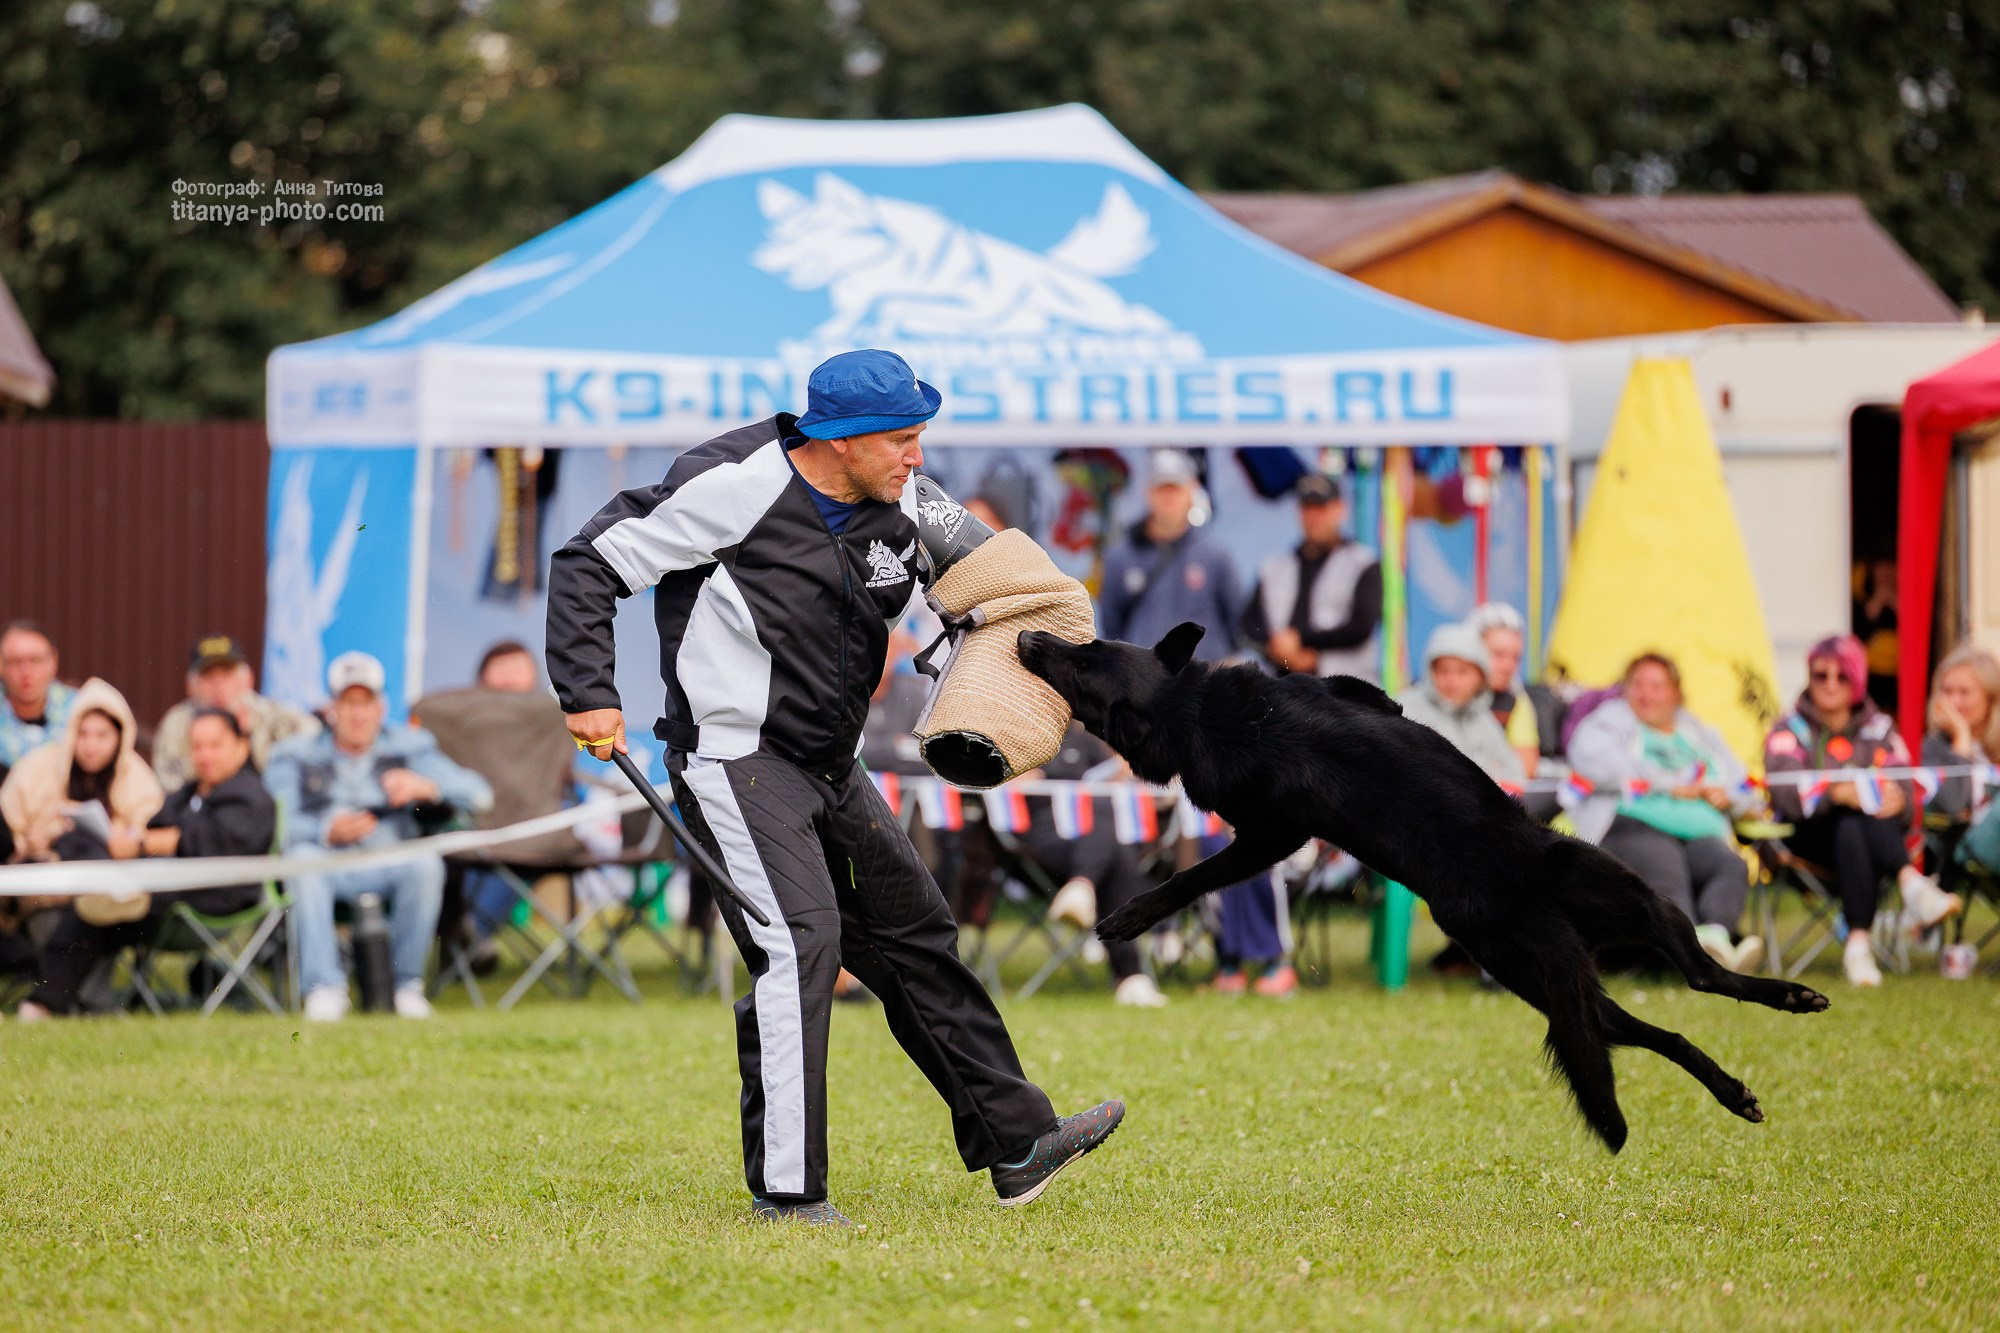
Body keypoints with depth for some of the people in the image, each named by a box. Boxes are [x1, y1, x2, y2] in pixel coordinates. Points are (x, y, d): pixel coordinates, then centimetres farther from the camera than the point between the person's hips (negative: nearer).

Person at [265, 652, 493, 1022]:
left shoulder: (409, 748, 17)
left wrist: (426, 786, -16)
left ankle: (408, 983, -15)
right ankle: (323, 986, -34)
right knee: (302, 859, -34)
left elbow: (478, 794, 4)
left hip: (391, 863, 1)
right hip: (329, 865, -1)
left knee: (426, 864, -32)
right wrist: (327, 831, -22)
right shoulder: (297, 756, 15)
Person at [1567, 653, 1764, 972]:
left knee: (1732, 866, -32)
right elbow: (1593, 759, -4)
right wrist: (1673, 786, -2)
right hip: (1636, 826, -4)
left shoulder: (1700, 734, 33)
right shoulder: (1611, 722, 20)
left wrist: (1726, 795, 3)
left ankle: (1714, 931, -60)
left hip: (1702, 834, 4)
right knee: (1669, 880, -38)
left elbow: (1746, 787, 32)